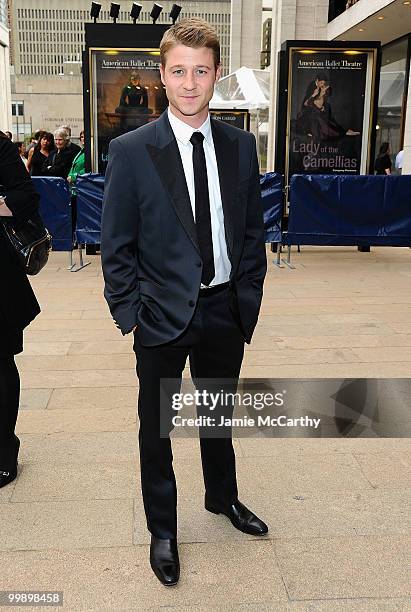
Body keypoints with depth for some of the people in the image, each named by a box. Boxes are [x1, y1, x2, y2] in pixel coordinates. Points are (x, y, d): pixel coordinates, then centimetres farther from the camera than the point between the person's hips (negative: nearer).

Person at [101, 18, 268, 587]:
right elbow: (115, 246, -7)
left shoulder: (240, 145, 0)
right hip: (162, 317, -3)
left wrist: (249, 299, 3)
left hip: (225, 312, 3)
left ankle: (223, 497, 48)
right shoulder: (131, 150, -10)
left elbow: (253, 230, 7)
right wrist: (128, 314, -10)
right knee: (156, 428, 13)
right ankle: (162, 529, 35)